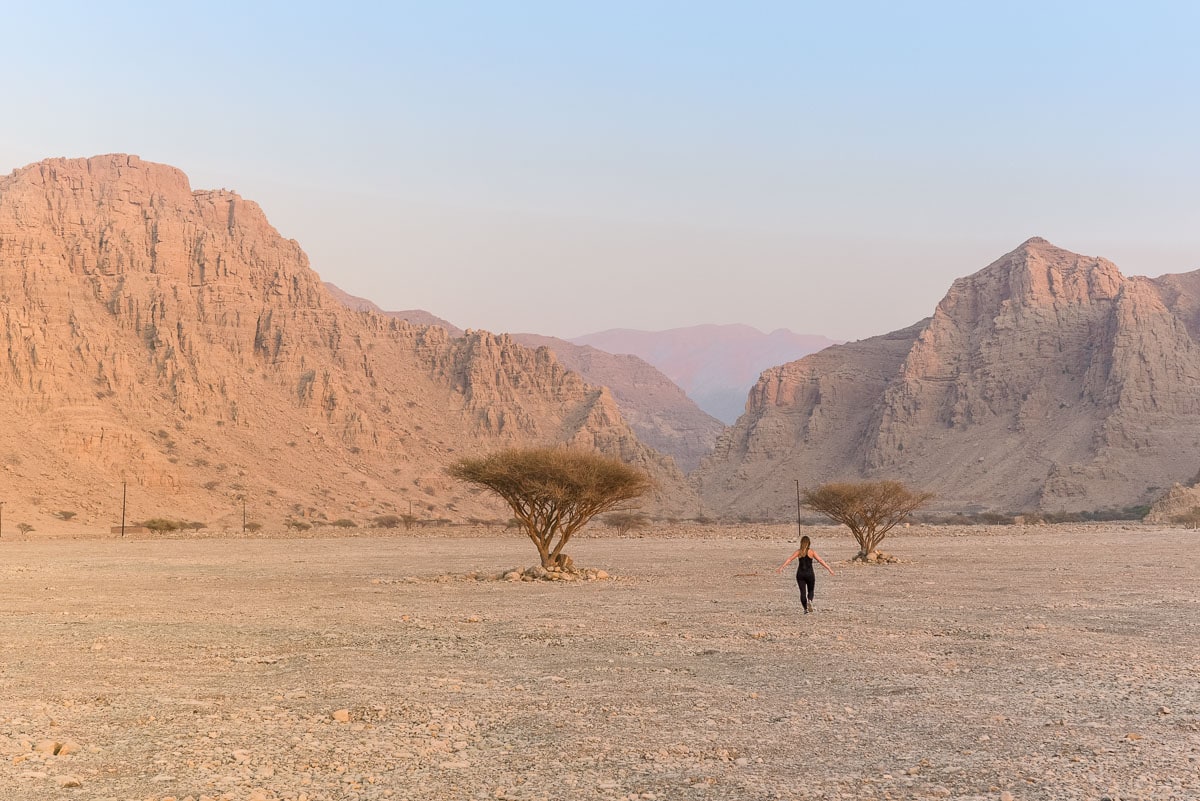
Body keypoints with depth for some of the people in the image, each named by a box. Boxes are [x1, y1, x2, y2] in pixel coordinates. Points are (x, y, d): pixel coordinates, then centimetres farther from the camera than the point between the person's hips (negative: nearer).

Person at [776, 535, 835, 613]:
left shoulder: (798, 551, 1)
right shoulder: (812, 552, -3)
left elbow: (789, 559, -8)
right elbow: (821, 561, -5)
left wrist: (781, 567, -10)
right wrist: (830, 570, -3)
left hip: (800, 574, 1)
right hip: (809, 574, -1)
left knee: (802, 591, 7)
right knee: (811, 590, 15)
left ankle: (806, 609, 4)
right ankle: (809, 601, -14)